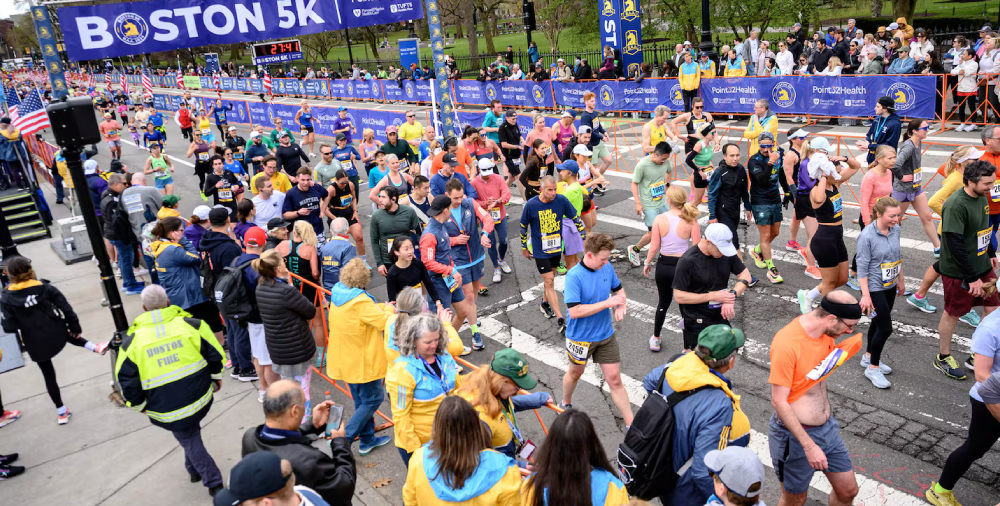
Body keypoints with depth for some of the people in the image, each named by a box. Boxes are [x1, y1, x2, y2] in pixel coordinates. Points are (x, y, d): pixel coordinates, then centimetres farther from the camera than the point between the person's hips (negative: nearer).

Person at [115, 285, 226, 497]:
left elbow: (127, 382, -4)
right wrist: (216, 378, 17)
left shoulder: (132, 341, -8)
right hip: (200, 398, 2)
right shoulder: (191, 325, -8)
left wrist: (140, 405, 13)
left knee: (190, 441, 14)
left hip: (167, 410, -2)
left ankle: (213, 483, 14)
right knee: (192, 430, 30)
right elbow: (215, 354, -1)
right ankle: (195, 469, 46)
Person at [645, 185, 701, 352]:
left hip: (663, 265, 1)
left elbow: (654, 247, -9)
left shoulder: (660, 219, -12)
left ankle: (655, 339, 35)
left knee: (663, 301, 22)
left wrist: (647, 263, 8)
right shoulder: (691, 221, -13)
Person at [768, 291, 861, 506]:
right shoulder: (786, 343, -28)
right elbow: (779, 402, -25)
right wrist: (809, 446, -24)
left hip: (827, 428, 7)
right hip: (795, 435, -7)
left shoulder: (826, 333, -4)